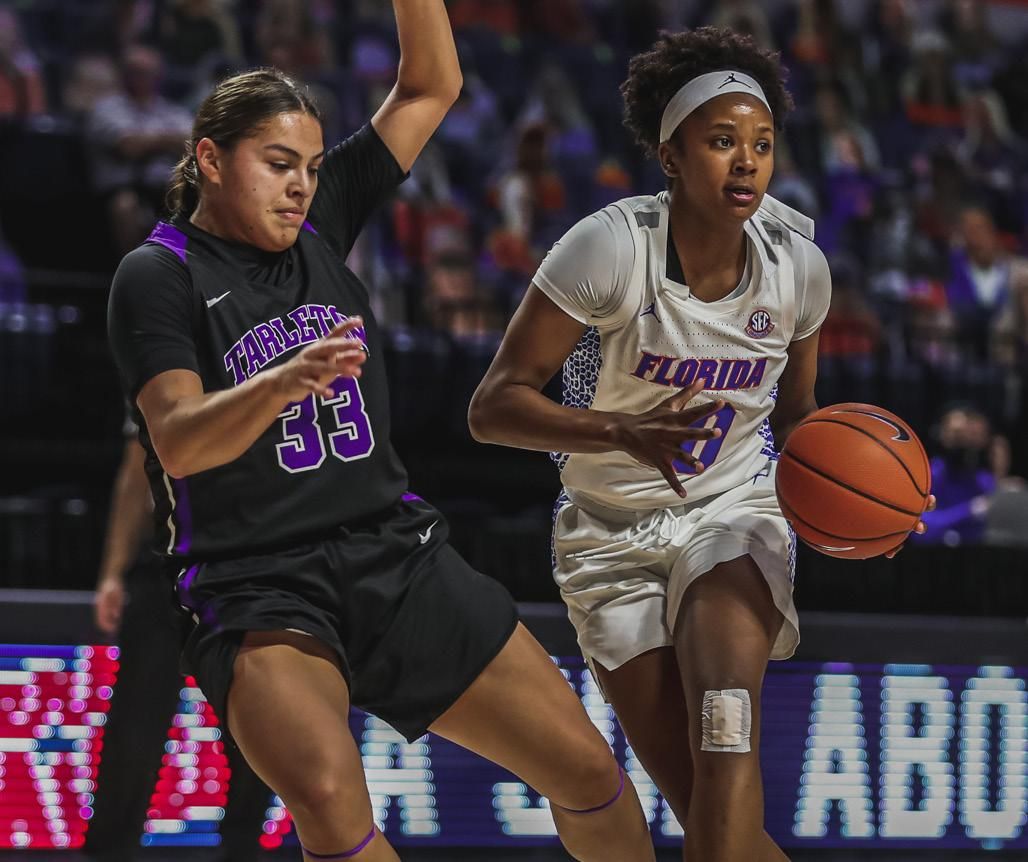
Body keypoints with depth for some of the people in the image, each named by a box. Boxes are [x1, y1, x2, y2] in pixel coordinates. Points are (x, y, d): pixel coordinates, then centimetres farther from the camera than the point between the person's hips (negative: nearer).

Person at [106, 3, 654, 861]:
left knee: (588, 769, 2)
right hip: (256, 588, -6)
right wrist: (286, 381, -36)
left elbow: (431, 89, 15)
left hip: (399, 560, 6)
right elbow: (177, 442, -19)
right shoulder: (159, 274, -3)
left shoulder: (319, 225, 12)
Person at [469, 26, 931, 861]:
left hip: (734, 518, 2)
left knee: (727, 745, -30)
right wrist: (626, 433, -37)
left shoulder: (797, 265, -6)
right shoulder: (611, 245, -20)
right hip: (614, 540, -2)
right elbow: (492, 405, -21)